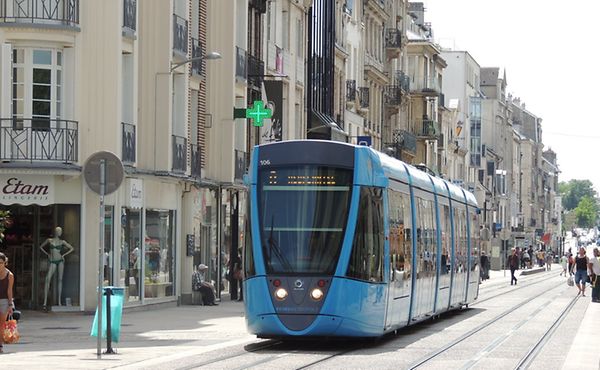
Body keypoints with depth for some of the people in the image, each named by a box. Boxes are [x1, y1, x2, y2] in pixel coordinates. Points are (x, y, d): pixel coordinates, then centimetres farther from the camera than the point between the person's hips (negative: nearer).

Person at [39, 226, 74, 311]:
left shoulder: (62, 242, 7)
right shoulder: (49, 240, 6)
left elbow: (72, 248, 10)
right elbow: (41, 247, 17)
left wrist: (64, 255, 2)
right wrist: (47, 254, 7)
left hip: (60, 261, 2)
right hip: (52, 262, -2)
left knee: (60, 279, 3)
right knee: (47, 279, -16)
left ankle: (59, 301, 8)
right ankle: (45, 302, -20)